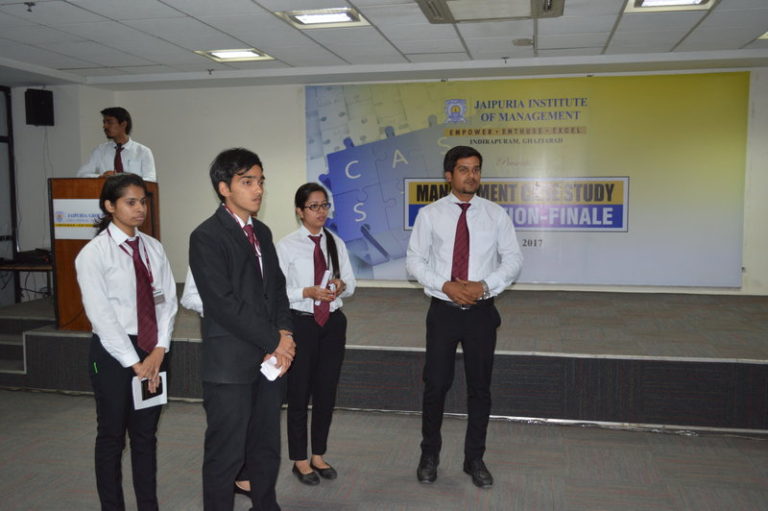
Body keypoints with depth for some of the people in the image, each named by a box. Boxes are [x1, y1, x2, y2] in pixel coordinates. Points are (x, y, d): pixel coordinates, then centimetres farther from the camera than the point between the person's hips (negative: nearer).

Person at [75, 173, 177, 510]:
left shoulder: (153, 248, 5)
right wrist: (135, 362, -14)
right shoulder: (94, 253, -9)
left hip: (153, 350, 4)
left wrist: (159, 350, -10)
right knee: (112, 436, 10)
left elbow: (167, 300, 2)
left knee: (146, 434, 14)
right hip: (114, 352, -4)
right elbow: (101, 314, -13)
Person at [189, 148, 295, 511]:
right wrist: (274, 341, -13)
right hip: (230, 364, -7)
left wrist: (285, 336, -3)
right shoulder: (206, 237, -11)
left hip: (270, 358, 7)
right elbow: (224, 304, -17)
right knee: (226, 454, 5)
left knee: (267, 448, 17)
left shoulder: (262, 232, 13)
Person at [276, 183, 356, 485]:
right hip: (301, 323, -4)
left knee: (327, 391, 13)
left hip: (333, 323, 4)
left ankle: (318, 456, 30)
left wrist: (340, 286, -14)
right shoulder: (287, 246, -7)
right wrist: (309, 292, -23)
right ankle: (300, 460, 24)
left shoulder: (336, 243, 5)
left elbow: (351, 285, 8)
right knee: (299, 393, 6)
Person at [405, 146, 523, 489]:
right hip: (443, 310, -1)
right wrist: (446, 285, -15)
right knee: (435, 385, 5)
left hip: (482, 312, 1)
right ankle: (429, 456, 26)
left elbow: (512, 260, 1)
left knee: (480, 388, 10)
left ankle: (475, 459, 27)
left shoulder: (496, 214, 2)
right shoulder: (429, 214, -1)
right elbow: (414, 259, -1)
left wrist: (484, 285, -14)